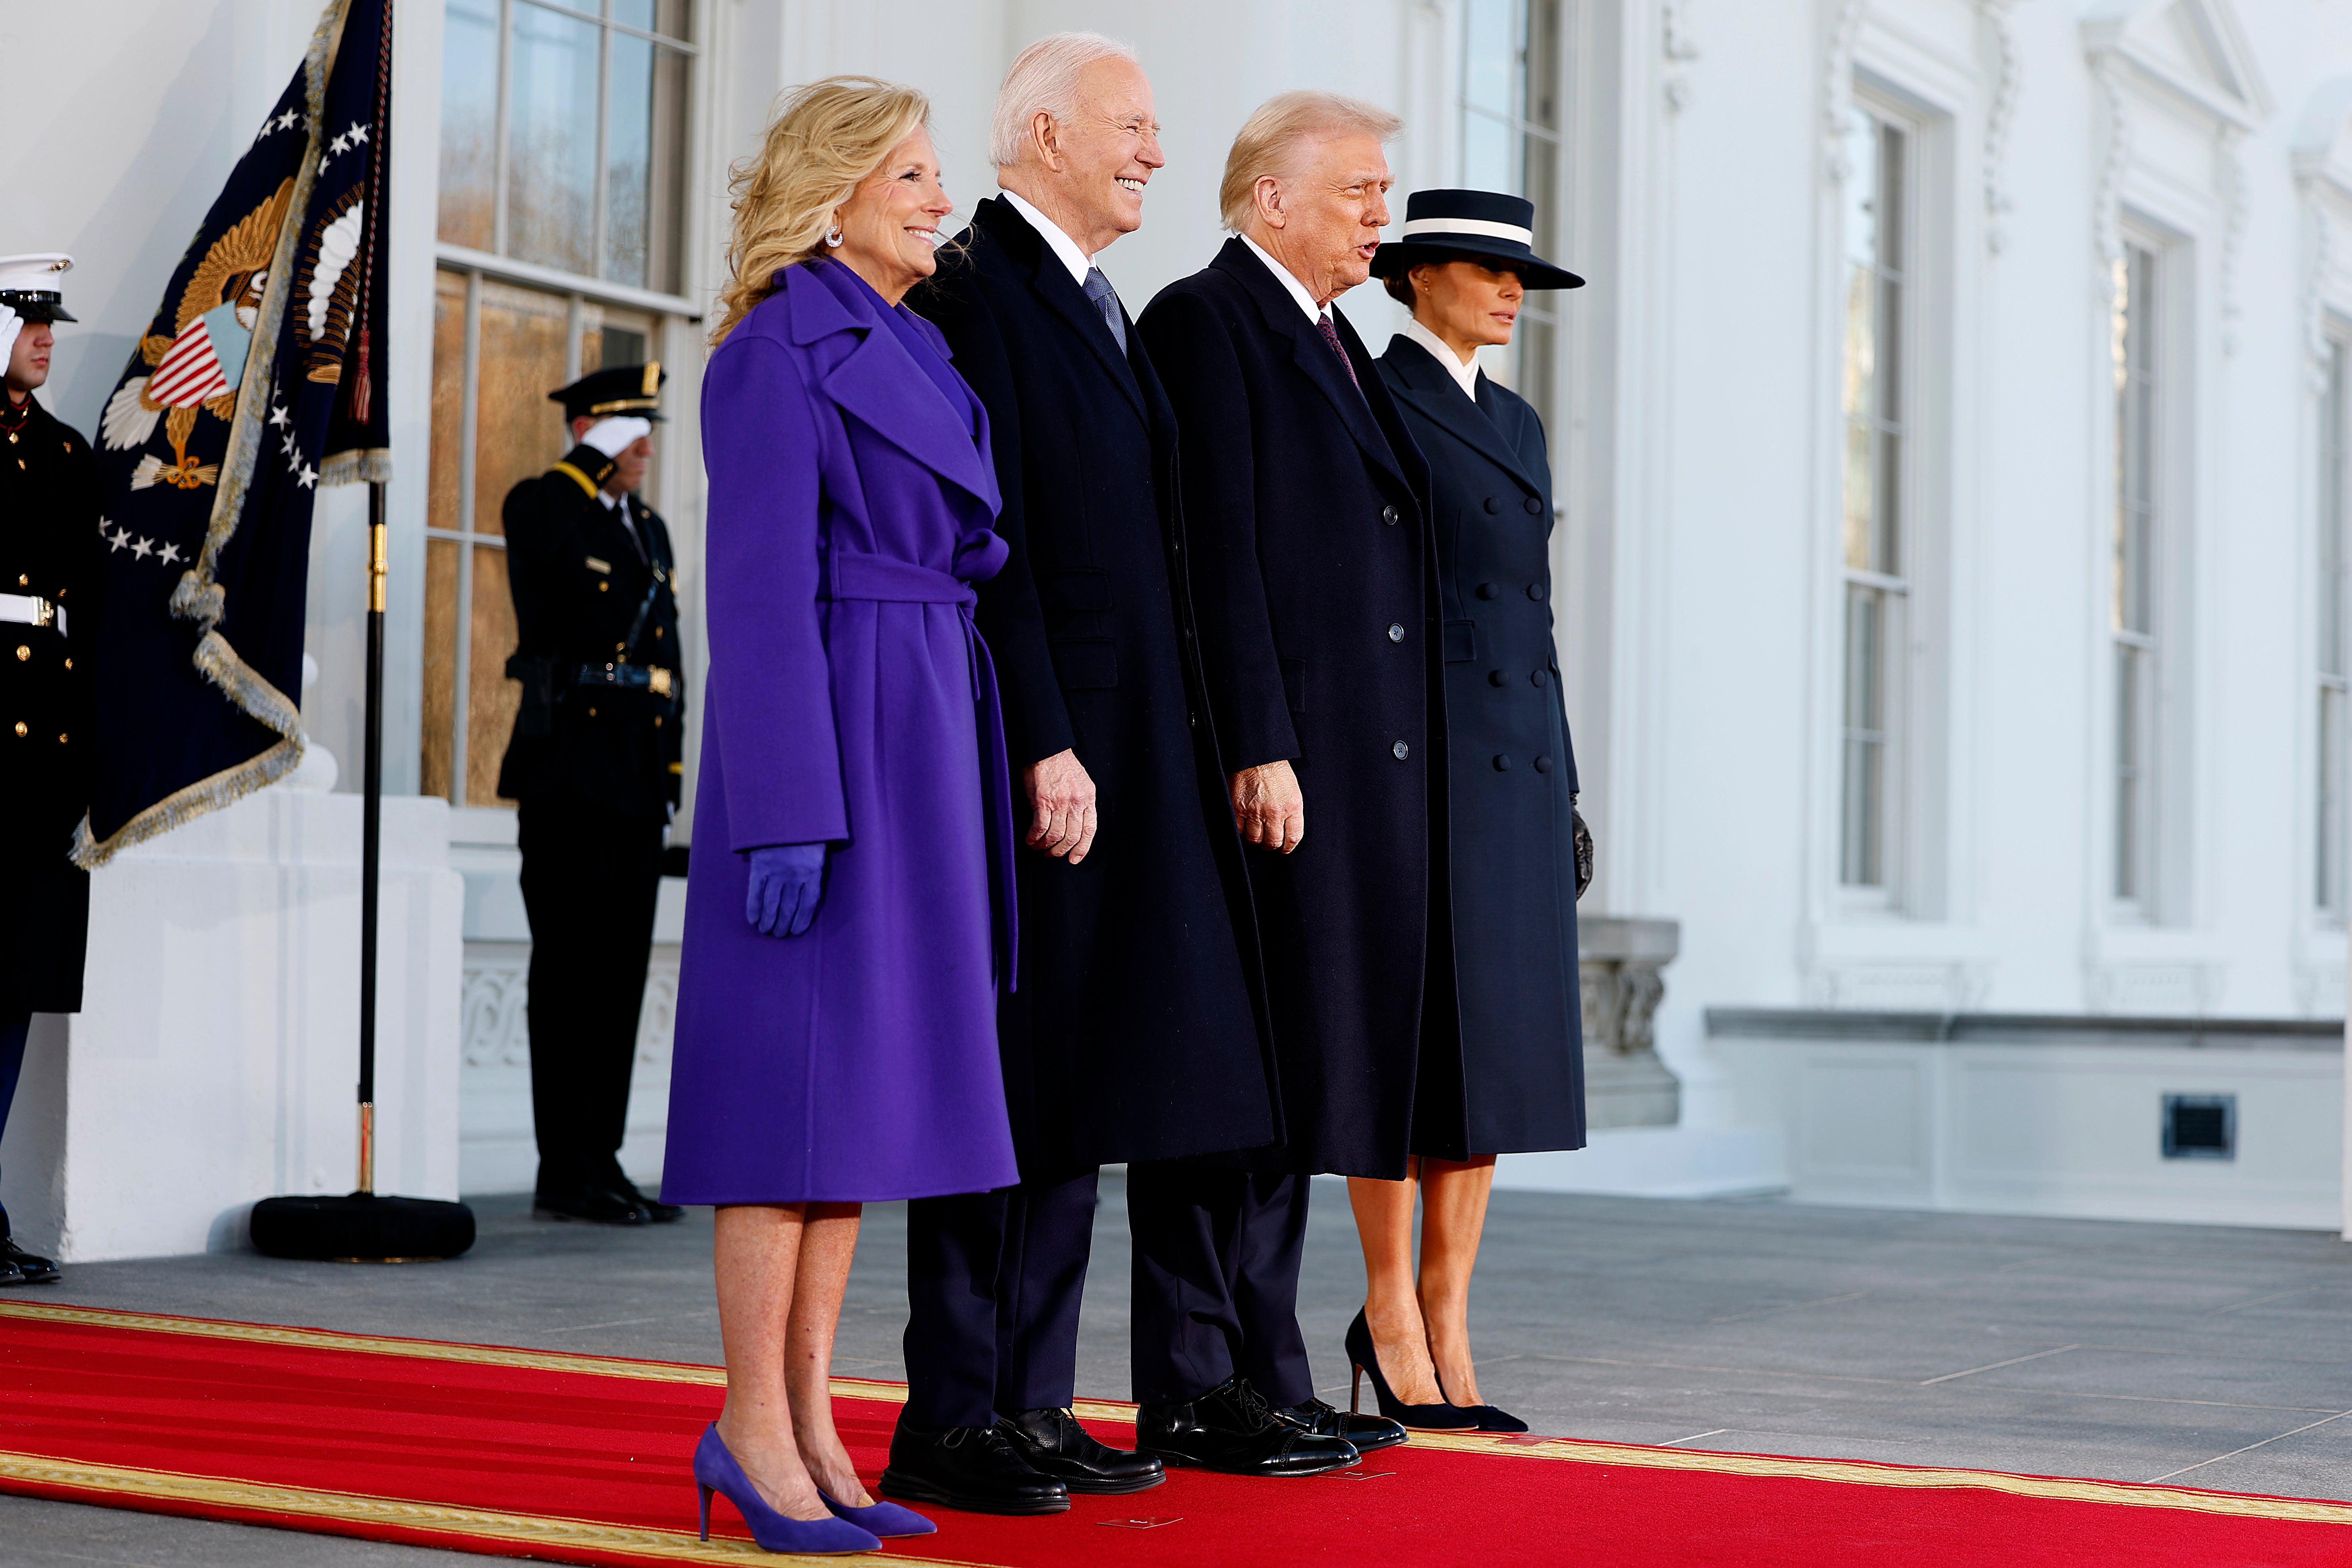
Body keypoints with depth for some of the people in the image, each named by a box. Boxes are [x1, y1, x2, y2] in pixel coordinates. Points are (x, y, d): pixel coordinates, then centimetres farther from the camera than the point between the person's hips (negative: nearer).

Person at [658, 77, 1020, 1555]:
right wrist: (789, 812, -20)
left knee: (868, 1081, 7)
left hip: (923, 736, 9)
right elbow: (761, 592, -14)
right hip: (827, 729, -9)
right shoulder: (779, 353, -8)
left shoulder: (915, 349, 18)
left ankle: (810, 1421, 12)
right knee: (803, 1073, -6)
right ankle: (752, 1425, 1)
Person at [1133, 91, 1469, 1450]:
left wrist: (1397, 762, 15)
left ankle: (1265, 1374, 18)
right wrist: (1258, 749, -21)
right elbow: (1219, 549, -15)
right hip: (1270, 758, -9)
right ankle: (1192, 1389, 1)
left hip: (1365, 765, 9)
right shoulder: (1206, 321, -6)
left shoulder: (1339, 346, 22)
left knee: (1293, 1073, 12)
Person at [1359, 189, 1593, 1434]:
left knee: (1494, 1050, 6)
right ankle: (1392, 1312, 7)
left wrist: (1564, 791, 16)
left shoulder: (1517, 425, 20)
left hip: (1514, 761, 7)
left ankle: (1447, 1326, 12)